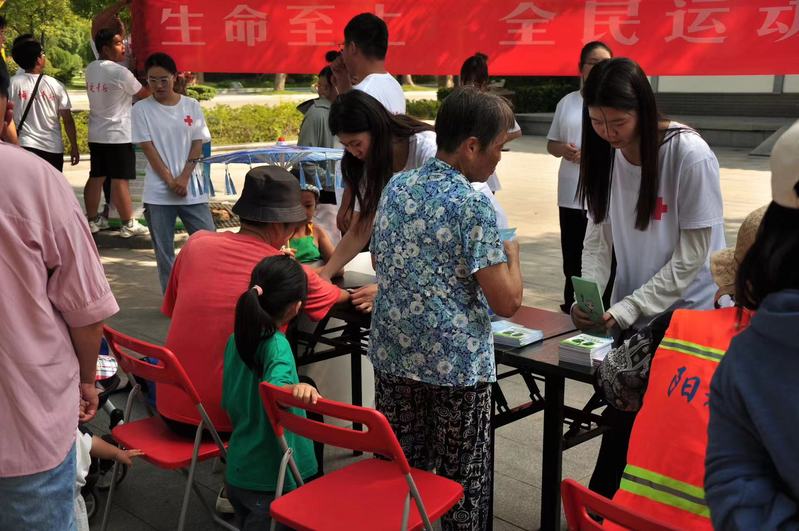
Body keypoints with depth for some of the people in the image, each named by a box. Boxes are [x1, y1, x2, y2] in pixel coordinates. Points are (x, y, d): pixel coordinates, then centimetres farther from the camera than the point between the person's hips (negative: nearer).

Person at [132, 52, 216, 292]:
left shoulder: (192, 106, 5)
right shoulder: (142, 109, 0)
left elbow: (197, 146, 2)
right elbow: (148, 148, -4)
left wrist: (183, 178, -10)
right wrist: (170, 181, -11)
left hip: (192, 188, 1)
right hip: (159, 191, -1)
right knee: (164, 250, 4)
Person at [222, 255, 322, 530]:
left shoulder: (237, 338, 2)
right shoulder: (277, 345, -20)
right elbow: (276, 387, -41)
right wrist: (296, 388, -60)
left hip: (236, 472, 8)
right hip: (271, 480, -8)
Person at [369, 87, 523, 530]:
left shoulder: (395, 186, 4)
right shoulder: (473, 205, -16)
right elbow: (506, 302, -17)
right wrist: (511, 253, 0)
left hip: (392, 354, 6)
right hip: (456, 364, -6)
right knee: (462, 480, 10)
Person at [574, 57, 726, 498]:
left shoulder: (691, 156, -19)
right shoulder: (606, 152, -3)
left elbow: (690, 255, -17)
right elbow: (598, 235, 0)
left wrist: (628, 308, -20)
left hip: (686, 312, -4)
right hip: (630, 314, 4)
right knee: (622, 416, 10)